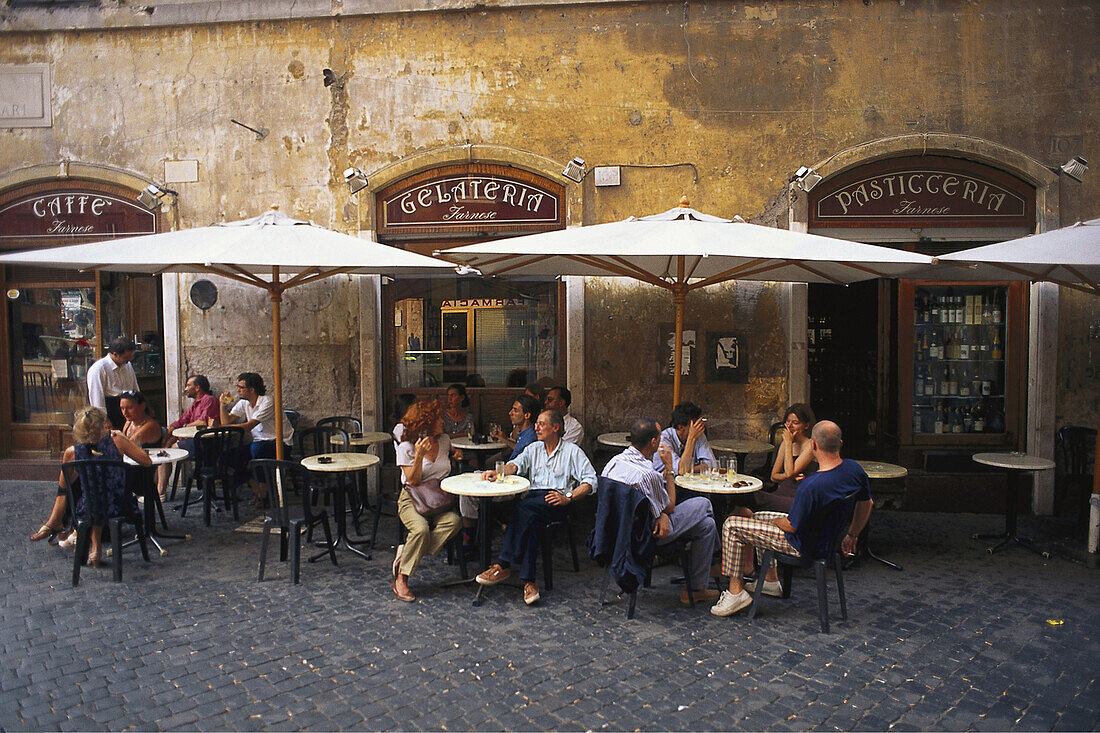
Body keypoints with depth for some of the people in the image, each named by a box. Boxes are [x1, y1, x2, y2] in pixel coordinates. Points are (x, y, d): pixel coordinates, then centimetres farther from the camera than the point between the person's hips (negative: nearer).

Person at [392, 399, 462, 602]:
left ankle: (405, 553, -20)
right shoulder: (406, 448, -6)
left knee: (454, 521, -29)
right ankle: (401, 579, -18)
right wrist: (419, 455, -23)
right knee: (421, 528, -35)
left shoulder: (444, 440, 8)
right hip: (412, 499, -4)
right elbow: (413, 482, -12)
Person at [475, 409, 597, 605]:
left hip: (556, 502, -4)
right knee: (531, 520, -33)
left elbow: (590, 480, 0)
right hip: (532, 497, 4)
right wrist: (497, 473, -16)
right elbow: (515, 465, 6)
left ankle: (503, 565, -33)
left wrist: (568, 498, -14)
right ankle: (528, 581, -36)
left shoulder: (572, 451, 10)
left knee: (523, 507, -34)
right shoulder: (534, 449, 24)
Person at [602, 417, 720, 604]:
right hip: (648, 535, -8)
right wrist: (669, 468, -8)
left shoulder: (613, 462, -7)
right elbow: (670, 507, -12)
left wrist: (661, 514, -7)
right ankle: (696, 589, 21)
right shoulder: (648, 474, -32)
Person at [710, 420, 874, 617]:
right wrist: (851, 536, 21)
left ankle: (736, 591, 2)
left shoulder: (810, 485, -36)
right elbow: (867, 504, 6)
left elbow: (791, 526, -24)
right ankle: (772, 581, 35)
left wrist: (774, 521, 0)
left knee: (732, 526, -4)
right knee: (758, 517, 27)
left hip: (804, 545, -8)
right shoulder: (855, 468, -12)